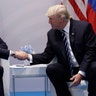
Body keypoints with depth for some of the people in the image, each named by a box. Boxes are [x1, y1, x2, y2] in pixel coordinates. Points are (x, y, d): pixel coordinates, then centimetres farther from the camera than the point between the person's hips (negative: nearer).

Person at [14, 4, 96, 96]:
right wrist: (27, 56, -8)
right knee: (51, 68, -25)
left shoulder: (84, 27, -10)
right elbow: (46, 56, 7)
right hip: (67, 70, 3)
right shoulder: (52, 34, 2)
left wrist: (81, 73, -22)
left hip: (86, 68, -3)